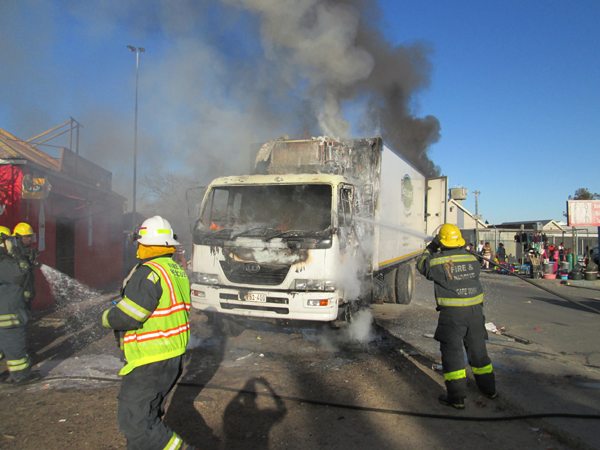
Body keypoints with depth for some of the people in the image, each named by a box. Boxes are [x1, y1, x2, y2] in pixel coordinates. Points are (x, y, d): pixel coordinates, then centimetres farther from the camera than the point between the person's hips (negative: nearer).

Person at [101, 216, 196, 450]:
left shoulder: (148, 273, -20)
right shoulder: (178, 271, 10)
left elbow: (127, 316, -22)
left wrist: (106, 317, -1)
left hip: (150, 361, -10)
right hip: (174, 357, 10)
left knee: (134, 420, -1)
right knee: (148, 413, 23)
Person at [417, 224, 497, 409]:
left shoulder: (438, 262, -9)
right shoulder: (472, 259, 4)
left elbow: (422, 265, 9)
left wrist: (430, 249, 19)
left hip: (452, 312, -5)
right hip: (475, 309, 5)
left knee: (452, 350, 2)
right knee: (477, 348, 19)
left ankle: (457, 397, 3)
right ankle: (489, 389, 33)